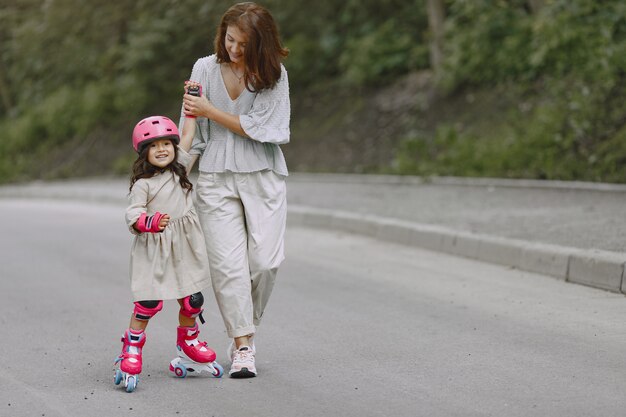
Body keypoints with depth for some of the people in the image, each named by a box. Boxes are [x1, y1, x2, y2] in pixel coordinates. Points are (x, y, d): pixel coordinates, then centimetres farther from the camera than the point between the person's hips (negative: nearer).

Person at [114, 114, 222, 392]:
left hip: (185, 247, 5)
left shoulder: (179, 168, 8)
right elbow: (133, 217, -14)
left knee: (192, 300, 9)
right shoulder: (142, 184, -9)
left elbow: (188, 138, 14)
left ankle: (187, 343, 30)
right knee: (149, 301, -11)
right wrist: (150, 222, -33)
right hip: (154, 249, -5)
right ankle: (131, 348, 2)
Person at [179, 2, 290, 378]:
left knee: (266, 260, -6)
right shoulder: (205, 69, 3)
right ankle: (242, 345, 0)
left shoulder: (274, 74, -3)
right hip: (216, 177, 1)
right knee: (228, 264, -7)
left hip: (263, 177, -1)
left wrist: (211, 111, -11)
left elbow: (259, 128, -10)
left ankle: (246, 327, 18)